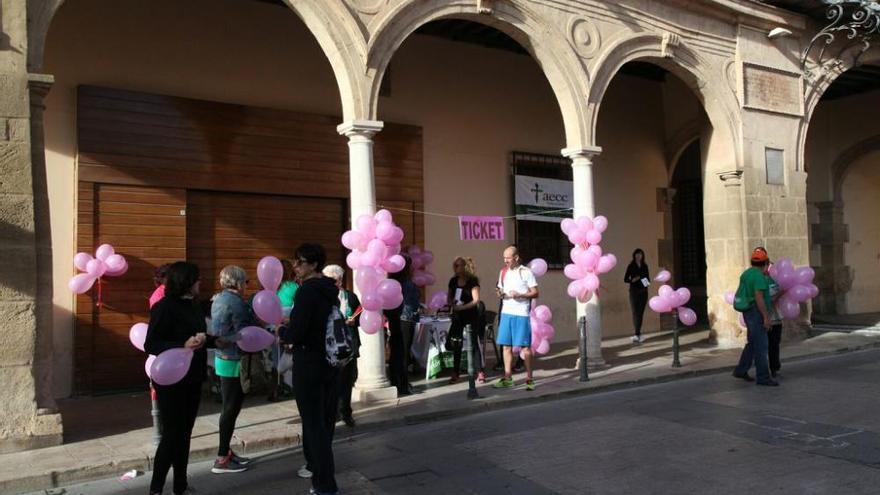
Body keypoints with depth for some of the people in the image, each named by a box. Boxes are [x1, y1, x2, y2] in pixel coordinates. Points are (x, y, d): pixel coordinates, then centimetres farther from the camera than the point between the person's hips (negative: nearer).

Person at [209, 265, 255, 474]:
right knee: (231, 408, -3)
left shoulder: (219, 299, 13)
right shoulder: (234, 302, -18)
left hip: (224, 359, 10)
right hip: (234, 361, -10)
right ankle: (222, 459, 4)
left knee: (231, 407, 16)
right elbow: (244, 332, -24)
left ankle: (226, 452, 25)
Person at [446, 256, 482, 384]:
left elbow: (476, 300, -15)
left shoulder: (472, 281, -10)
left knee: (473, 343, -2)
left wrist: (461, 307, -22)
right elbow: (449, 297, 16)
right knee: (456, 345, 7)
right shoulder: (453, 281, 7)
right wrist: (450, 303, -7)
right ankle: (455, 373, 14)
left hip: (470, 317, -5)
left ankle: (480, 372, 7)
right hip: (457, 316, 5)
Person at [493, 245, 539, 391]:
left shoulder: (526, 272, -4)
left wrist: (519, 295, -19)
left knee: (525, 346, 1)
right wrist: (500, 293, -3)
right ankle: (507, 378, 13)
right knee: (506, 346, 6)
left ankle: (529, 378, 10)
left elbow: (535, 293, -4)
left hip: (521, 314, -5)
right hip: (506, 313, 5)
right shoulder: (503, 272, 13)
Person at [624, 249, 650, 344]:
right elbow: (625, 279, 0)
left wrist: (648, 281, -5)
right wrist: (632, 280, -19)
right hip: (634, 291, -4)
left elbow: (648, 277, 17)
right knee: (635, 312, -11)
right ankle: (637, 334, -16)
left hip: (643, 292, 4)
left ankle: (637, 334, 12)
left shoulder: (645, 266, 11)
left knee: (641, 313, 5)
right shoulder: (631, 266, 0)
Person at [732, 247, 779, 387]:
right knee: (761, 345, -4)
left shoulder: (747, 273, 11)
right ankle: (763, 377, 1)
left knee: (752, 343, 18)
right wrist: (766, 317, -23)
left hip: (748, 312, 10)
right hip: (756, 313, -10)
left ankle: (741, 370, 21)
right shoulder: (759, 276, -17)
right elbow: (759, 298, -24)